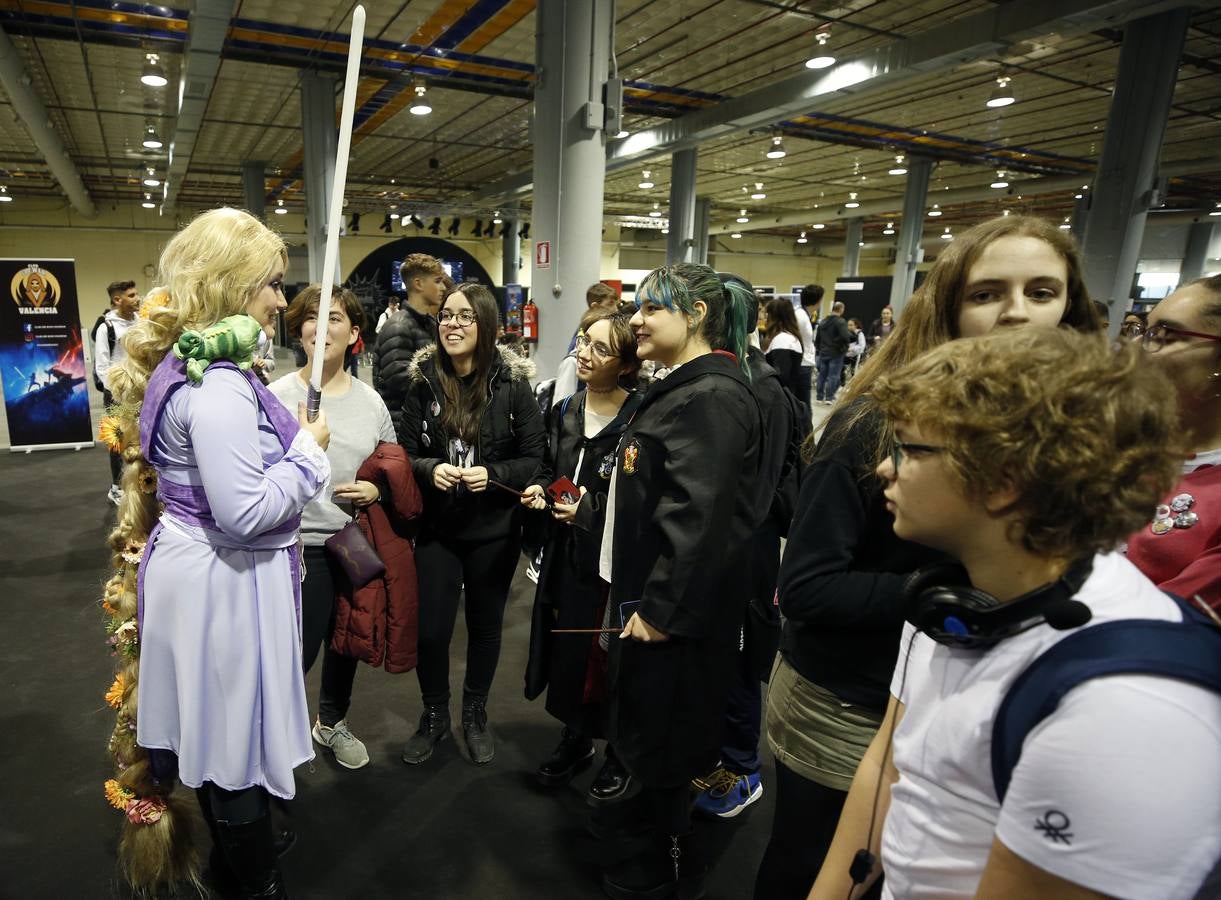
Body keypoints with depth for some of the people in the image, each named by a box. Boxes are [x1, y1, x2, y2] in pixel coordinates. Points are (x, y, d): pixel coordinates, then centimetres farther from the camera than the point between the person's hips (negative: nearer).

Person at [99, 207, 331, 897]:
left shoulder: (187, 362, 7)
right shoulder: (217, 381, -25)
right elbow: (244, 511, -28)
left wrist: (291, 441, 12)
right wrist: (308, 450, -17)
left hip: (202, 568, 10)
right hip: (224, 581, -10)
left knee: (217, 727, 25)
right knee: (238, 732, 8)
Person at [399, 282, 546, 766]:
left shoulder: (512, 384, -8)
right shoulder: (424, 382, -3)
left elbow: (535, 458, -5)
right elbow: (405, 454, 1)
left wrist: (492, 475, -21)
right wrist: (430, 469, -19)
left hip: (494, 531, -1)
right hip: (436, 528, 1)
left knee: (485, 625, 15)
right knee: (430, 630, 5)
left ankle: (475, 714, 40)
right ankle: (434, 716, 33)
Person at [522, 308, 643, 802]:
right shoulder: (567, 411, 6)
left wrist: (590, 510, -21)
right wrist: (540, 487, -1)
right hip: (566, 553, 6)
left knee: (609, 657, 7)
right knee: (565, 647, 16)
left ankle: (620, 753, 33)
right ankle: (575, 739, 41)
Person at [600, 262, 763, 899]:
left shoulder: (711, 397, -21)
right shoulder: (683, 388, 12)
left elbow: (697, 514, -27)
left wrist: (661, 608, -21)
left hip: (675, 609, -10)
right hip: (647, 595, 10)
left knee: (659, 735, 8)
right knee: (644, 726, 23)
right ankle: (655, 835, 45)